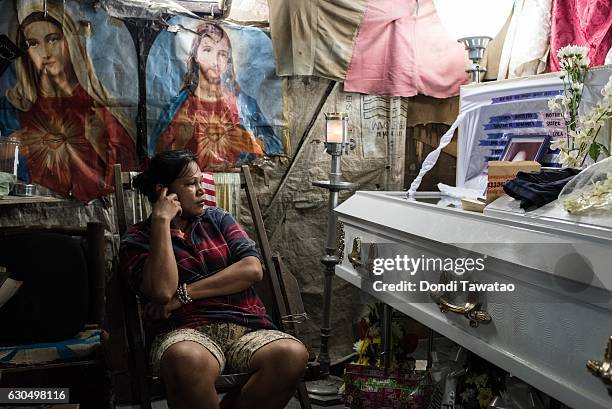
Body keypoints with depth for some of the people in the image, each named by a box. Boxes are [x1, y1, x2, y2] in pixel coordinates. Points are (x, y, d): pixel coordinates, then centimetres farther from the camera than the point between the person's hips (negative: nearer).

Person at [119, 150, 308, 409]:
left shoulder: (217, 218, 18)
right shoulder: (137, 240, 9)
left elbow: (252, 269, 2)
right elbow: (162, 291, -11)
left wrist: (185, 294, -5)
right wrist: (161, 221, -6)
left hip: (246, 327, 3)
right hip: (185, 331, -3)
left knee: (293, 354, -29)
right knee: (189, 361, -40)